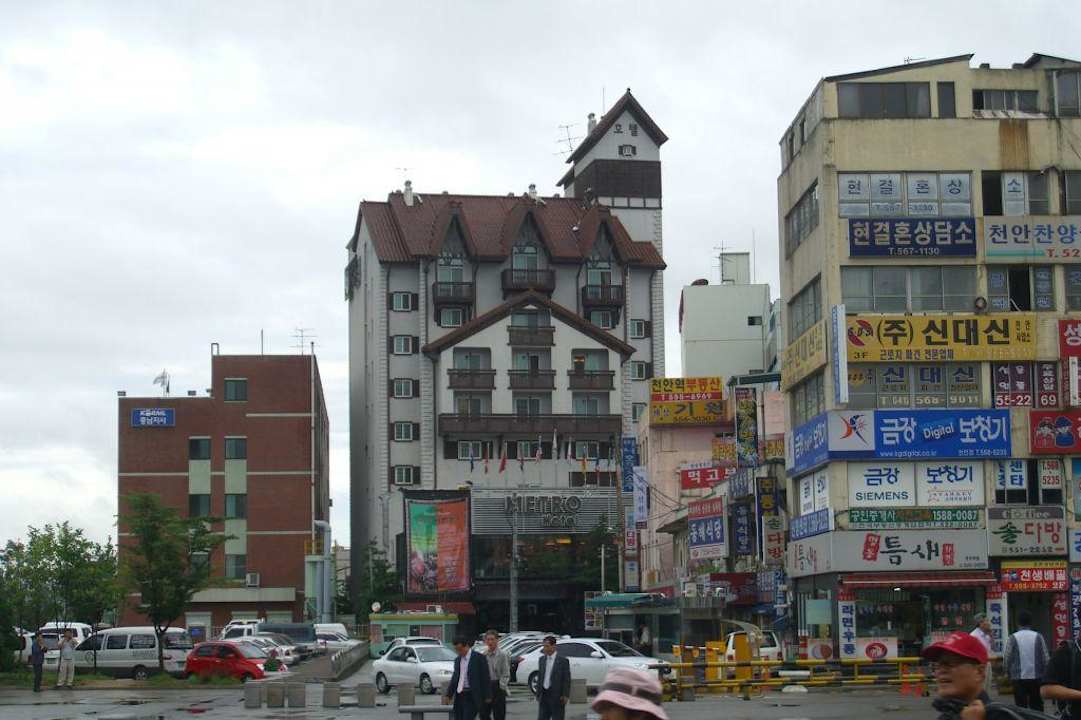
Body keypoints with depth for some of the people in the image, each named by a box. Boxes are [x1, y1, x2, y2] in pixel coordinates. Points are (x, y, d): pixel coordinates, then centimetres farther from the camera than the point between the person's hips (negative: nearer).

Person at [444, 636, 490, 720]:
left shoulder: (478, 658, -6)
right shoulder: (457, 660, 15)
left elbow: (485, 678, -6)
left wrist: (486, 697, -8)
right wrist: (448, 695, 13)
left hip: (471, 696, -7)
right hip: (459, 696, 7)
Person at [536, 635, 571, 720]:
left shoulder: (563, 661, -7)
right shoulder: (542, 659, 10)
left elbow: (567, 680, -7)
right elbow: (539, 677, 14)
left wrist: (565, 696, -14)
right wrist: (538, 694, 10)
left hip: (557, 697, -5)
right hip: (544, 695, 5)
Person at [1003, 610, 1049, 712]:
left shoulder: (1013, 638, -7)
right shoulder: (1038, 637, -3)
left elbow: (1006, 659, -4)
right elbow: (1046, 659, -1)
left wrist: (1009, 673, 12)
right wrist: (1044, 674, 12)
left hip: (1018, 678, -1)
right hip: (1036, 678, 1)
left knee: (1021, 707, 2)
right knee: (1037, 707, 8)